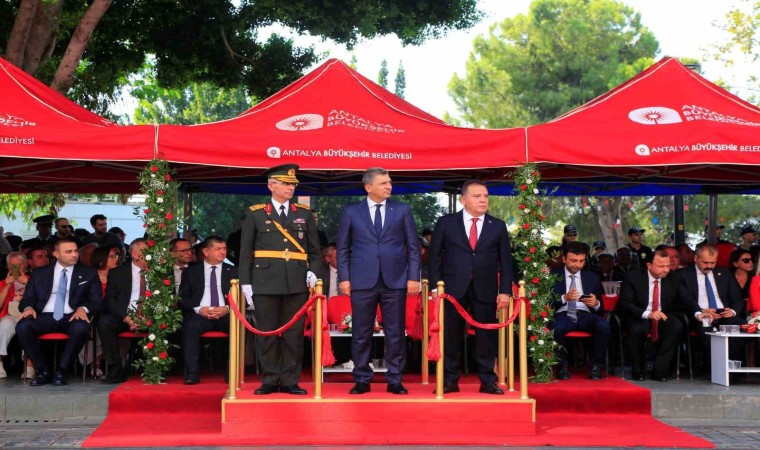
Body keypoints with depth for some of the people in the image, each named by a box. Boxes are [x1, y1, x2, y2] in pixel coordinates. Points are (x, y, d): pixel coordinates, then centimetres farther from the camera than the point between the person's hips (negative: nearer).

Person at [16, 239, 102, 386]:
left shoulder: (88, 273, 15)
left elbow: (97, 300, 8)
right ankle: (43, 371, -15)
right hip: (45, 317, 1)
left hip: (72, 317, -1)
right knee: (22, 326, -30)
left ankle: (61, 371, -20)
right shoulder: (39, 273, 17)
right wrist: (28, 307, -10)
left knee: (81, 328, -37)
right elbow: (27, 299, 15)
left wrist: (83, 308, -14)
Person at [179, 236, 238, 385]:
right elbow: (182, 298, 8)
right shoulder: (191, 272, 16)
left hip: (226, 314, 0)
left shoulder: (233, 271, 17)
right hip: (200, 314, 0)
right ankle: (192, 373, -32)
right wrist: (199, 309, -11)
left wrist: (227, 308, -12)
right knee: (190, 326, -34)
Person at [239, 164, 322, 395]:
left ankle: (289, 381, 11)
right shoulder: (255, 214, 7)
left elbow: (315, 250, 13)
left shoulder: (304, 214, 12)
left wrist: (313, 272, -4)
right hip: (266, 283, -1)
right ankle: (270, 381, 12)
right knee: (267, 333, 2)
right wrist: (245, 282, -1)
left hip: (297, 284, 2)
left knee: (294, 333, 3)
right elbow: (245, 252, 6)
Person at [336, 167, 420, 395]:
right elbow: (343, 248, 7)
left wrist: (413, 277, -1)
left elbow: (413, 246, 7)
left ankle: (394, 380, 13)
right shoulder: (351, 212, 6)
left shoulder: (402, 210, 7)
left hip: (395, 281, 0)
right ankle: (362, 380, 15)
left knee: (395, 333, 3)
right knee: (361, 334, 4)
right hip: (362, 281, 0)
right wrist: (344, 278, -1)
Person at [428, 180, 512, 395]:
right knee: (451, 335, 4)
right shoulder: (446, 223, 4)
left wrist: (505, 291, -2)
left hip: (485, 289, 1)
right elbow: (435, 256, 4)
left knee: (486, 336, 4)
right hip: (453, 288, -1)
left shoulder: (498, 226, 8)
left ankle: (487, 381, 14)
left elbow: (505, 261, 6)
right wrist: (436, 286, -5)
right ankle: (449, 380, 13)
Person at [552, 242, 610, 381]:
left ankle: (596, 366, -16)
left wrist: (596, 304, -9)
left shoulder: (592, 277, 19)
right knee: (556, 328, -38)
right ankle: (562, 364, -15)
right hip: (563, 314, -2)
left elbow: (601, 309, 16)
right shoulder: (554, 276, 12)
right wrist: (564, 298, -18)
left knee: (604, 325, -32)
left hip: (584, 314, 2)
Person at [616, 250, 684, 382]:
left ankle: (659, 371, -20)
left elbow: (677, 307, 12)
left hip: (663, 317, 3)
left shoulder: (672, 281, 7)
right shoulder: (633, 278, -5)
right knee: (637, 329, -36)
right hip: (639, 318, -3)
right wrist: (647, 314, -28)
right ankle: (638, 371, -15)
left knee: (677, 327, -28)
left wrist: (666, 316, -13)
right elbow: (624, 304, -13)